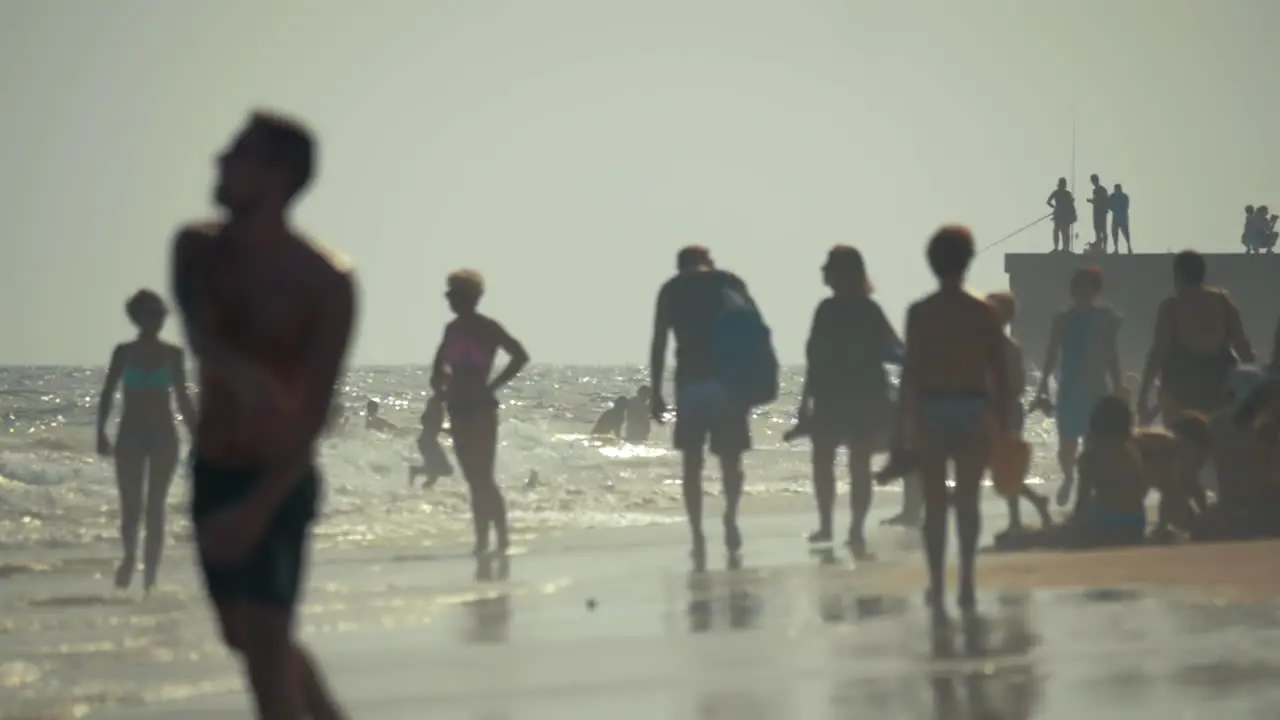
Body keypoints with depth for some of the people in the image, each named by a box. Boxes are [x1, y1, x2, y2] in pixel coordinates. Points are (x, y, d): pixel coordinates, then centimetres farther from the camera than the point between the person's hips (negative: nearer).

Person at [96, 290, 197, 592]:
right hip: (130, 438, 0)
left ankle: (150, 576, 5)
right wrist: (101, 433, -9)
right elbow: (107, 394, 1)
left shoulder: (173, 354, 4)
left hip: (164, 438, 0)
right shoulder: (123, 352, 2)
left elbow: (183, 399, 7)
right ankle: (130, 554, 12)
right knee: (131, 508, -9)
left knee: (155, 508, 0)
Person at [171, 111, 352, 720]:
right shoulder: (198, 249, -2)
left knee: (266, 649, -13)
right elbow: (200, 337, -22)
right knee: (248, 638, 19)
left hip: (279, 483, -7)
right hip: (212, 473, 7)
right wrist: (241, 374, -46)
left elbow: (315, 412, -18)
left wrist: (258, 508, -27)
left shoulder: (325, 282, -16)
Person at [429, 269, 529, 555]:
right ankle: (482, 539, 11)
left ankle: (502, 537, -12)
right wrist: (439, 381, 7)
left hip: (480, 408, -7)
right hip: (459, 409, 7)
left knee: (483, 477, -13)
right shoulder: (453, 329, 13)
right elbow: (441, 361, 27)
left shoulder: (487, 328, -8)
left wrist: (493, 386, -14)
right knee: (474, 478, 8)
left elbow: (520, 355, -14)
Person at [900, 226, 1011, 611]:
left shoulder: (919, 313, -3)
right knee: (968, 500, 9)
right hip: (974, 409, 1)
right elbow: (1000, 371, 0)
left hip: (931, 409, -1)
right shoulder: (984, 312, 0)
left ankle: (937, 584, 1)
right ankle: (966, 583, 7)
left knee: (935, 503, 4)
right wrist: (1003, 421, 7)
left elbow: (911, 370, -7)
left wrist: (910, 420, -4)